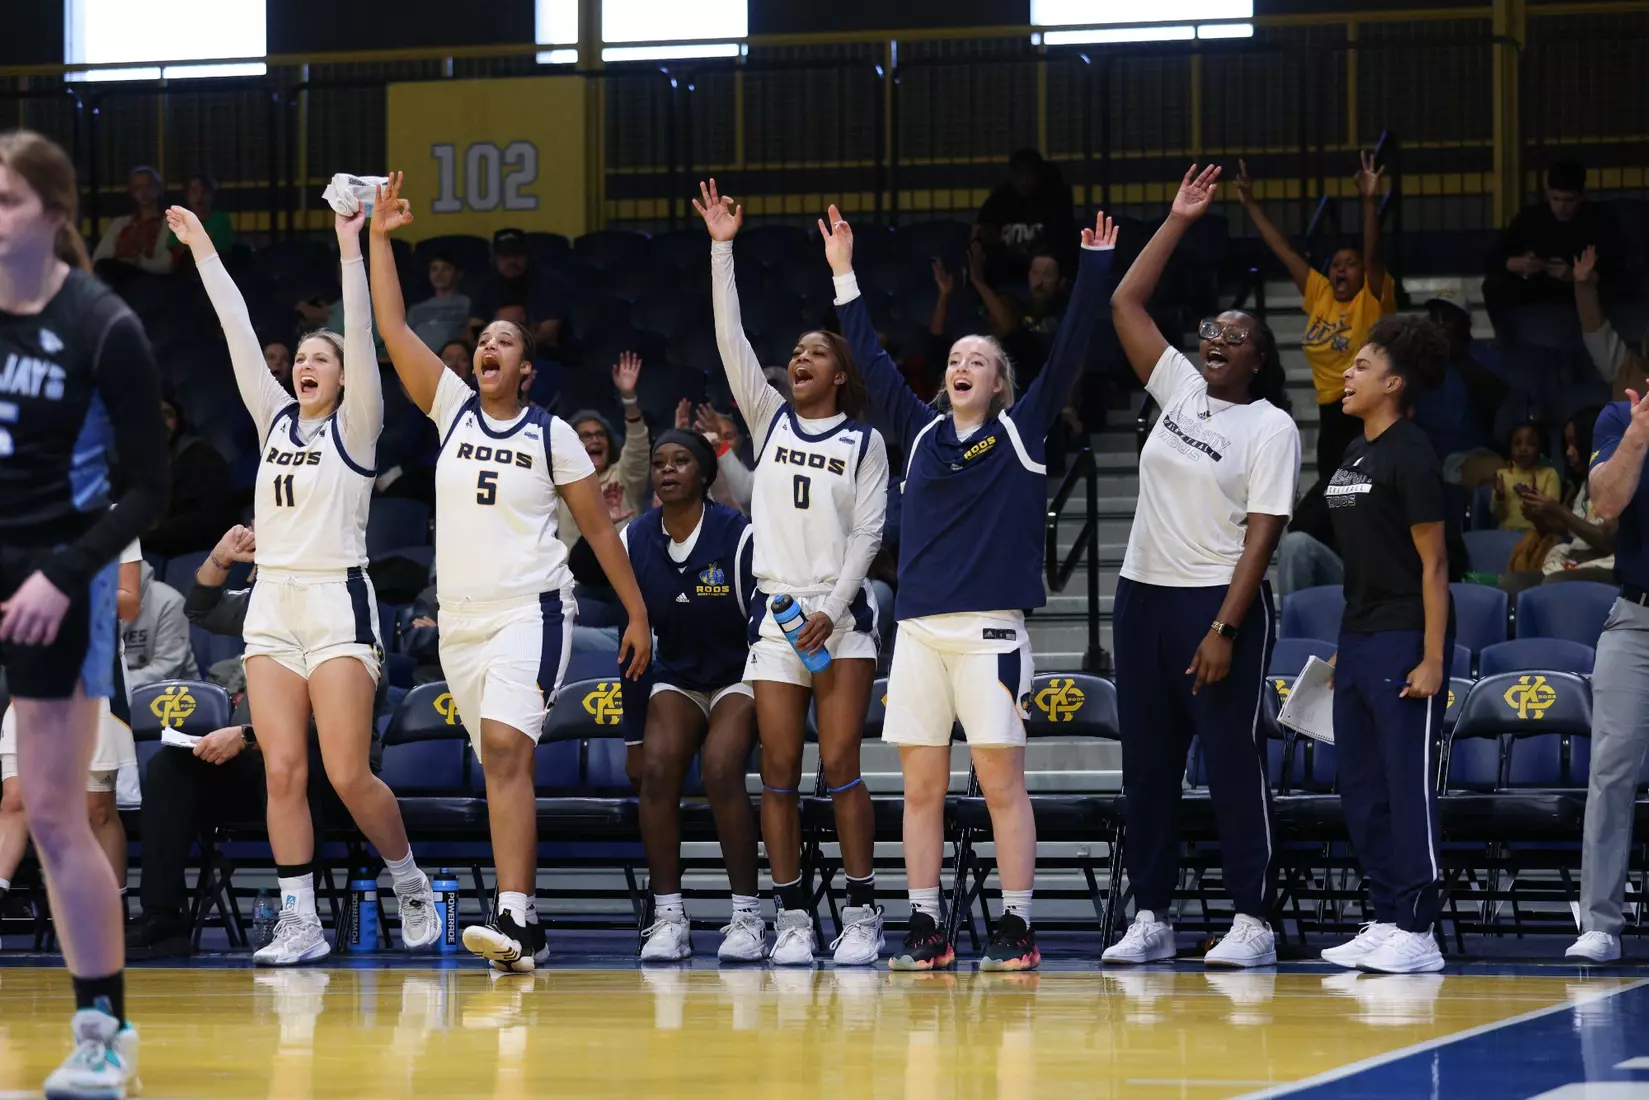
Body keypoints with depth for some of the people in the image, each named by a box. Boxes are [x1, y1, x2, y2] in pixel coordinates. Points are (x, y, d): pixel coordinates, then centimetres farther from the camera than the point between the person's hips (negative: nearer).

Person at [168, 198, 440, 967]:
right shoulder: (275, 420, 15)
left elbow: (361, 336, -10)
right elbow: (239, 330, 14)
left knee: (349, 776, -9)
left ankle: (412, 884, 12)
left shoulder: (355, 425, 2)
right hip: (272, 603, 5)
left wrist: (351, 250, -18)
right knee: (281, 771, -3)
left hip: (336, 600, -5)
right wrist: (202, 249, 14)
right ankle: (299, 923, -2)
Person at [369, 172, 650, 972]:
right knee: (501, 765, 9)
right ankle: (525, 930, 16)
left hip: (530, 611, -5)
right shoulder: (452, 410, 9)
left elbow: (598, 526, 6)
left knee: (505, 750, -22)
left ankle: (514, 914, -32)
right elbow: (392, 330, 3)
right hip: (459, 618, 5)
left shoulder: (552, 435, 2)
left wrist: (636, 613, 4)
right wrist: (380, 237, -3)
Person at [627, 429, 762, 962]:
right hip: (675, 678, 4)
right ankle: (668, 917, -18)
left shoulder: (738, 536, -16)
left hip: (739, 675, -4)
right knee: (657, 767, -22)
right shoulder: (634, 541, -4)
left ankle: (747, 917, -18)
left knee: (721, 769, -27)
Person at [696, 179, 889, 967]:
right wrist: (722, 250, -4)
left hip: (841, 615, -2)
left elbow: (868, 532, -1)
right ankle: (790, 917, 3)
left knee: (840, 764, -8)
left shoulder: (864, 442, 5)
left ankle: (862, 915, -3)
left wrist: (833, 610, -11)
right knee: (779, 768, -1)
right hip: (775, 610, 3)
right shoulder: (770, 420, 11)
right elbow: (730, 339, 3)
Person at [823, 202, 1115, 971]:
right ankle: (925, 930, 9)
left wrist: (1095, 266, -5)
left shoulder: (1022, 429, 5)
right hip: (919, 631, 4)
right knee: (921, 788, 4)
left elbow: (1070, 348, 0)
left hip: (990, 630, -4)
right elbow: (870, 359, 17)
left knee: (1002, 784, -3)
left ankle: (1016, 930, 0)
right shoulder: (921, 431, 14)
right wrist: (844, 274, 16)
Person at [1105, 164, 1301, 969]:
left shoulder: (1272, 428, -6)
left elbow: (1262, 534, -12)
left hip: (1220, 604, -6)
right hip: (1144, 596, 6)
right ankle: (1150, 917, 12)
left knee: (1232, 761, -5)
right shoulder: (1179, 390, 11)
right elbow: (1126, 304, 11)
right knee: (1146, 762, 7)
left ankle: (1252, 922, -1)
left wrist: (1224, 630, -19)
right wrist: (1177, 223, 7)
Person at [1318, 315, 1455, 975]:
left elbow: (1433, 562, -14)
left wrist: (1433, 658, -18)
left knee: (1408, 784, -7)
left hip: (1404, 642, -9)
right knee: (1359, 787, 10)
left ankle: (1416, 932, -4)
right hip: (1359, 640, 9)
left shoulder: (1410, 456, -11)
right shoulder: (1354, 455, 15)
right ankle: (1385, 920, 16)